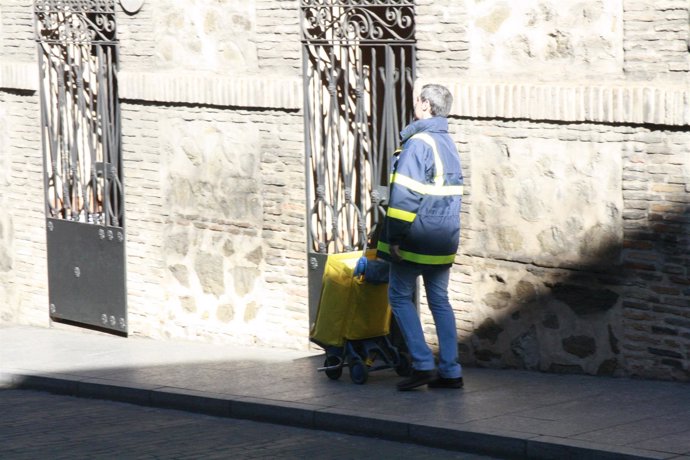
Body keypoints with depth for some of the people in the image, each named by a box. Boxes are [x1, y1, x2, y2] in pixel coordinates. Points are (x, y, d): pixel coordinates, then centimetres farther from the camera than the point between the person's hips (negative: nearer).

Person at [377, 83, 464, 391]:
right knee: (439, 300, 11)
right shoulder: (449, 144, 13)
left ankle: (422, 364, -5)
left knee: (400, 297, 3)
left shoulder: (418, 143, -15)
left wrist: (394, 236, -18)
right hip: (444, 239, 8)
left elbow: (405, 195, -20)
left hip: (416, 238, -8)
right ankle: (450, 371, 8)